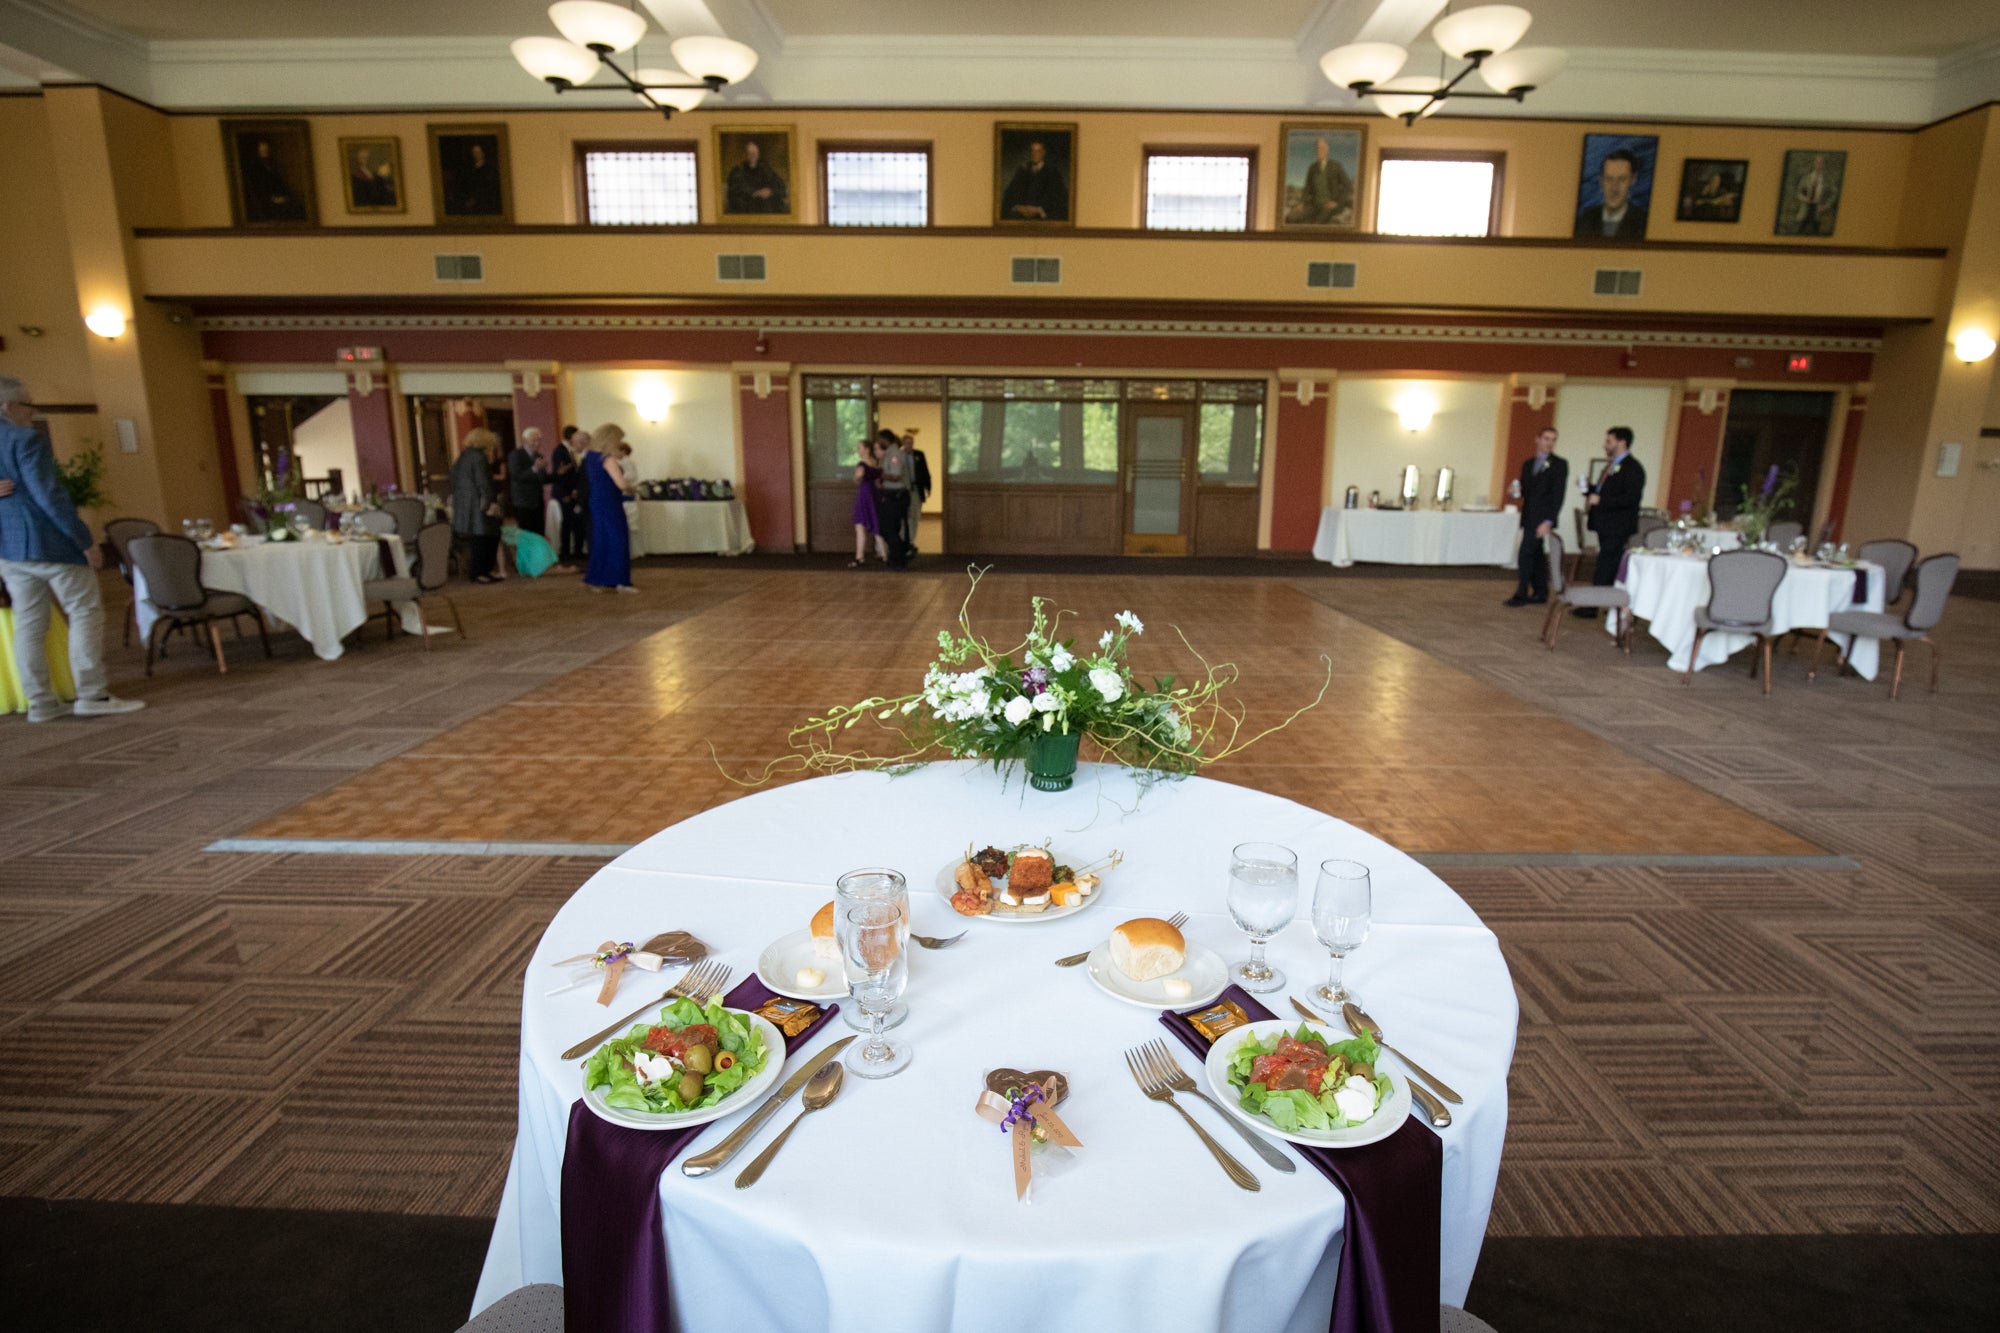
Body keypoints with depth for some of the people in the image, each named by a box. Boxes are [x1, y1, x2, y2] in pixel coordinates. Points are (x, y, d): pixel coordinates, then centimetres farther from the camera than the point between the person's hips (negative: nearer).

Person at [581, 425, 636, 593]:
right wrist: (630, 485, -2)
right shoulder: (608, 459, -17)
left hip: (597, 502, 9)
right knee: (618, 541, -2)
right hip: (609, 504, -9)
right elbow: (622, 484, -25)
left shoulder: (590, 455, 9)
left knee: (601, 541, 13)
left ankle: (597, 581, 18)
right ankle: (619, 581, 1)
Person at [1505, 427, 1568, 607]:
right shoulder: (1528, 464, 15)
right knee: (1535, 555, 10)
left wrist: (1548, 521, -19)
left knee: (1526, 553, -13)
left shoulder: (1559, 465, -3)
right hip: (1528, 517, 6)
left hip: (1542, 518, -6)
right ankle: (1540, 593, 18)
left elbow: (1559, 494, -10)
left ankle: (1521, 593, -10)